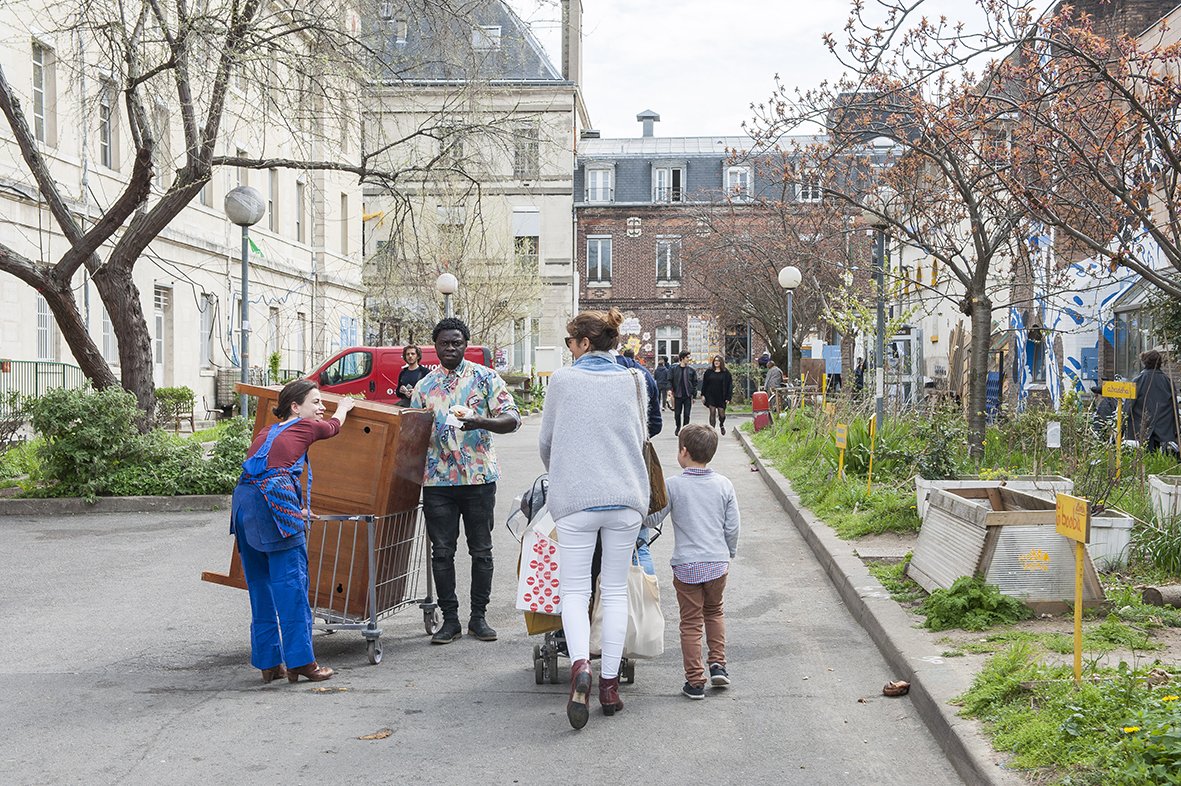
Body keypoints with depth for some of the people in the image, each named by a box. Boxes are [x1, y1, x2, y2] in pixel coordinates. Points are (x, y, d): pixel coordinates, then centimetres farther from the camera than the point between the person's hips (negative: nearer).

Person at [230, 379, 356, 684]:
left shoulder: (266, 432, 27)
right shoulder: (305, 427, 9)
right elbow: (335, 424, 29)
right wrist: (344, 406, 52)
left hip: (242, 499, 8)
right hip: (275, 501, -8)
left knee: (259, 584, 12)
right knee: (291, 581, -4)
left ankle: (268, 663, 16)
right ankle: (300, 661, -5)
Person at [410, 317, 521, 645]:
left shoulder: (485, 378, 2)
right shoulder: (424, 387, 11)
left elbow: (512, 418, -5)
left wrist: (480, 422, -24)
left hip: (479, 476, -2)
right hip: (438, 480, 2)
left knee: (481, 550, 5)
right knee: (442, 552, 3)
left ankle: (479, 617, 16)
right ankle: (449, 619, 12)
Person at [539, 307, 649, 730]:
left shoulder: (562, 380, -1)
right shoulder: (632, 381, 5)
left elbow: (546, 441, 9)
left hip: (576, 498, -2)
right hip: (625, 496, 3)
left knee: (574, 590, 2)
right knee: (615, 591, 10)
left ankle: (580, 664, -23)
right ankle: (610, 682, 10)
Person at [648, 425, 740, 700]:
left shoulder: (672, 485, -10)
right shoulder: (724, 485, -1)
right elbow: (733, 526, 4)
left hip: (686, 566, -3)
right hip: (718, 563, 3)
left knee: (691, 622, 6)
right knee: (714, 611, 26)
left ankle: (695, 681, 8)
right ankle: (718, 664, 19)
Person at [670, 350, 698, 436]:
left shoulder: (691, 370, 1)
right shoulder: (674, 369, 1)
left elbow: (695, 383, 3)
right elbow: (671, 381, 6)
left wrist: (694, 395, -1)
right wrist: (672, 393, 1)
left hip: (688, 396, 0)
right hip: (678, 396, 0)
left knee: (686, 414, -1)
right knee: (677, 413, 8)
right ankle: (678, 427, 33)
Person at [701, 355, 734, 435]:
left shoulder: (726, 372, 0)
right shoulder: (709, 371, 5)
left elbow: (729, 385, -1)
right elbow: (704, 383, 8)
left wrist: (728, 397, -7)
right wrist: (703, 395, 1)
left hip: (721, 397, -1)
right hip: (711, 396, 1)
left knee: (721, 414, 2)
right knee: (712, 413, -3)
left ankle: (722, 425, 34)